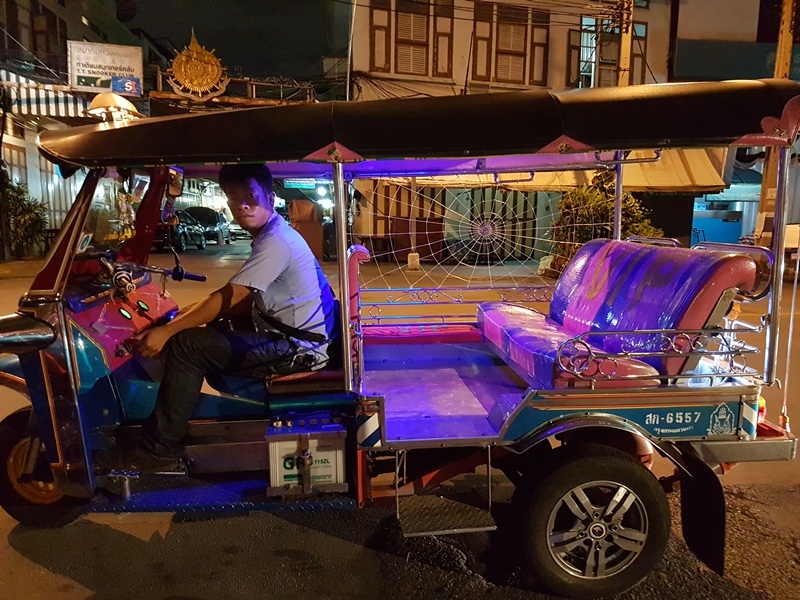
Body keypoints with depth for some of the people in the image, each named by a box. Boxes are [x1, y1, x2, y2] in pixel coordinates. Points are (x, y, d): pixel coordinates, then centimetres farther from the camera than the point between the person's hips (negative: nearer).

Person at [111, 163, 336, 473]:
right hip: (285, 334, 10)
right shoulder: (270, 235, 13)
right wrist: (185, 314, 8)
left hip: (298, 348, -10)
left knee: (187, 344, -15)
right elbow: (239, 297, 17)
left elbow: (227, 298, -22)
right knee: (213, 328, 18)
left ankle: (159, 450, -4)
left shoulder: (276, 241, -18)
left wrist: (166, 331, -18)